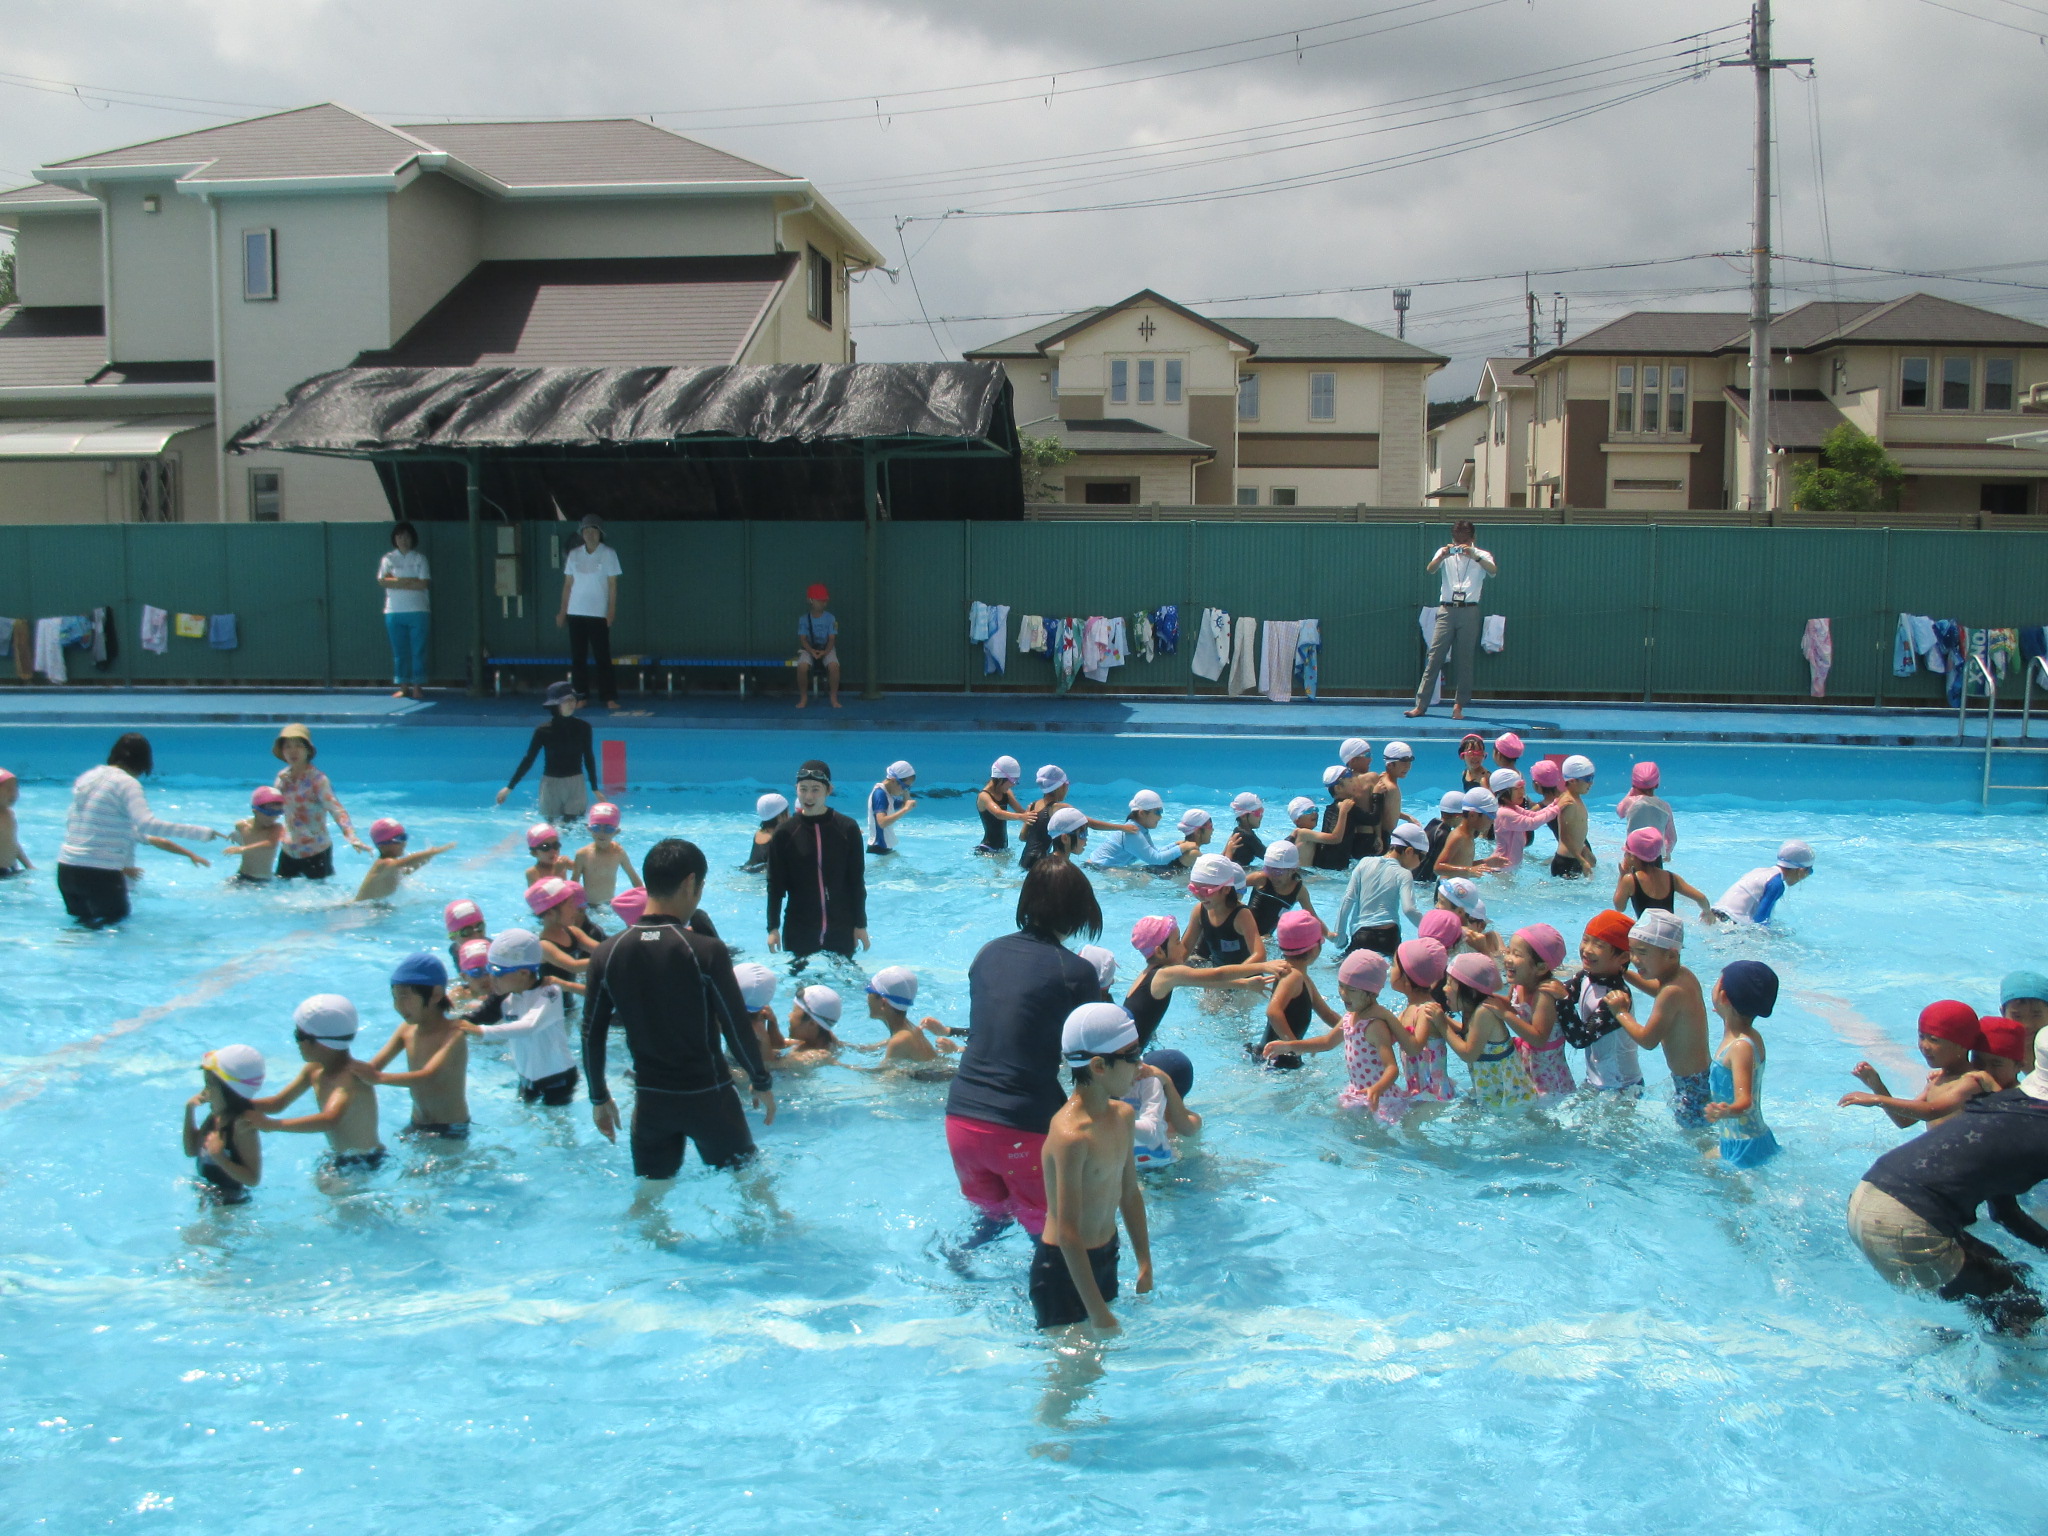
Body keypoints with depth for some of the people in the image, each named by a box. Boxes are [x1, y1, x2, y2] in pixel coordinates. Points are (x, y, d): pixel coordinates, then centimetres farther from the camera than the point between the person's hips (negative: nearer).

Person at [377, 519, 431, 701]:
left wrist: (395, 581, -7)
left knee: (418, 650, -3)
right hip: (394, 611, 1)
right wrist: (409, 581, -11)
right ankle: (403, 686, 10)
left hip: (417, 611, -1)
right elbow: (382, 581, -4)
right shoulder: (388, 558, 9)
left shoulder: (419, 559, 5)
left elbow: (423, 584, -6)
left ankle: (417, 687, 1)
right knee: (399, 651, 4)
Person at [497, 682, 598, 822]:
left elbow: (588, 758, 7)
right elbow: (528, 759, 0)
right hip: (551, 785, 0)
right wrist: (509, 787, 0)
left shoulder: (583, 727, -3)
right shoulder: (543, 731, -7)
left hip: (576, 785, 0)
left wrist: (595, 788, 11)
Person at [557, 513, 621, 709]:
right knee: (577, 657, 4)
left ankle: (609, 697, -2)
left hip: (598, 613, -3)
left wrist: (612, 611, -9)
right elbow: (568, 584, 11)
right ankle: (581, 695, 11)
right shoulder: (574, 554, 8)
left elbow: (613, 584, -2)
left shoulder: (608, 554, -1)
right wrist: (562, 611, 6)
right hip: (575, 613, 3)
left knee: (603, 656, -4)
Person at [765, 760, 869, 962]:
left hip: (841, 929, 0)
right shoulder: (785, 833, -2)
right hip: (798, 931, 0)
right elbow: (775, 884, 2)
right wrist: (773, 927, 0)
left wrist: (861, 924, 3)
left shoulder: (847, 829, -2)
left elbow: (857, 881, 3)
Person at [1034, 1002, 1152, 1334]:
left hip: (1105, 1257, 8)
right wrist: (1098, 1312, -23)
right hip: (1063, 1270, -8)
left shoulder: (1123, 1116, 1)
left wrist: (1145, 1264, 15)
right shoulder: (1071, 1135, -27)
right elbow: (1068, 1233, -26)